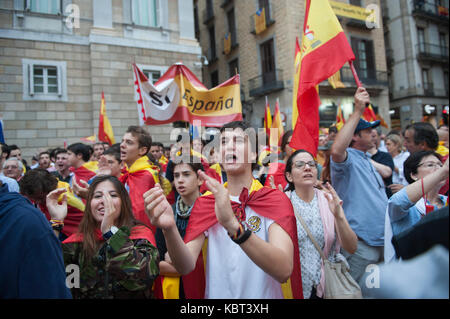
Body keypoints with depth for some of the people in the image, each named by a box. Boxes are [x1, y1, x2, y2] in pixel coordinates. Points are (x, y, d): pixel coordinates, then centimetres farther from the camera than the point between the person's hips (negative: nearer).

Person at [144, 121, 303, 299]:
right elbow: (186, 267, -16)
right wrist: (169, 229, -34)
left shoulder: (277, 200, -13)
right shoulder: (204, 204, -4)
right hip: (216, 293, 2)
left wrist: (233, 225, -42)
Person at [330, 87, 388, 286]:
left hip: (381, 239, 10)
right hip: (360, 244, -9)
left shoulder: (367, 161, 18)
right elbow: (336, 150, -39)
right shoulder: (348, 159, -13)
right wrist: (358, 111, -35)